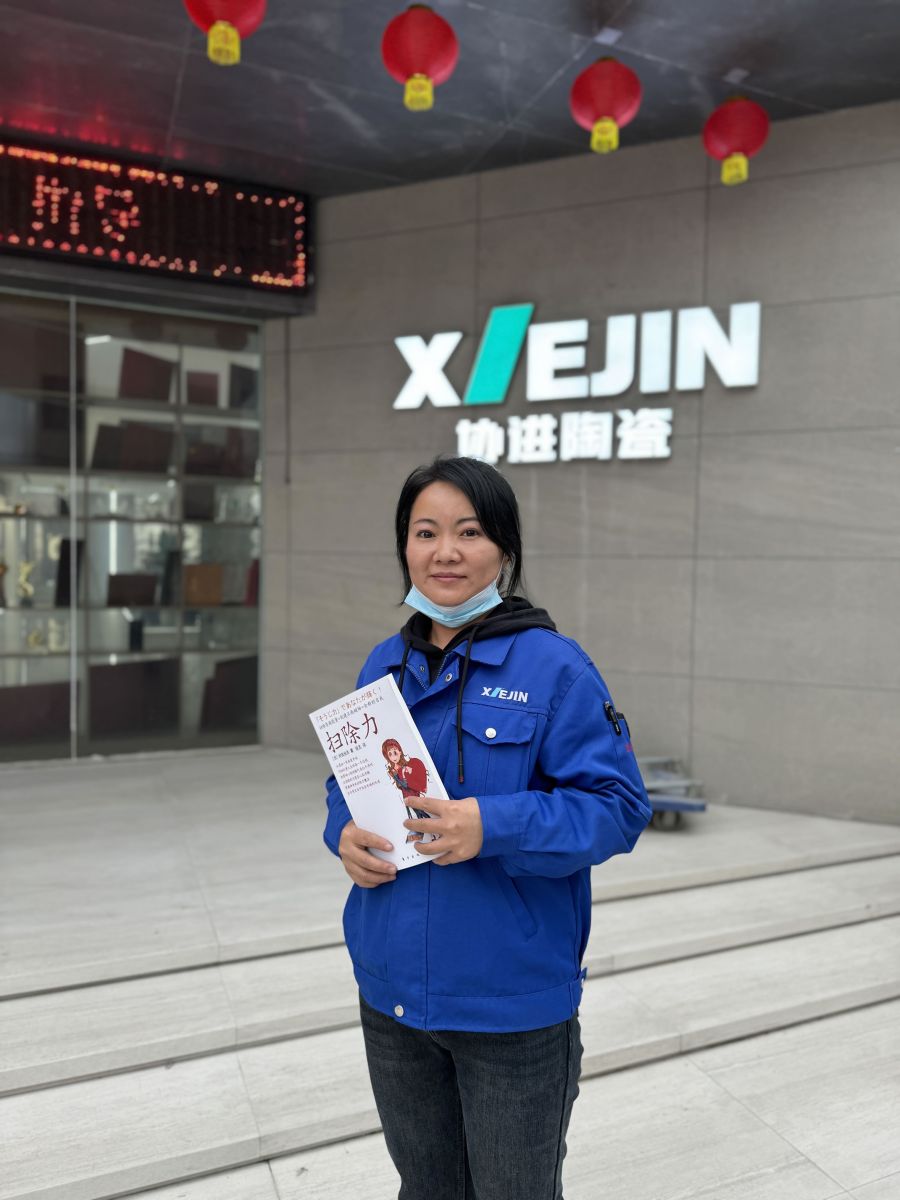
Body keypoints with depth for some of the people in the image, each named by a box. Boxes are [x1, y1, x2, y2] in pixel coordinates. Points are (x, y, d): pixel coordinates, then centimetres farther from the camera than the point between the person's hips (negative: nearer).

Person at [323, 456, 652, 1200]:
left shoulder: (553, 666, -14)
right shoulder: (385, 666, 4)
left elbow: (618, 806, -16)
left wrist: (495, 827, -28)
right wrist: (345, 833, -7)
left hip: (512, 1005, -5)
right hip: (392, 995, 5)